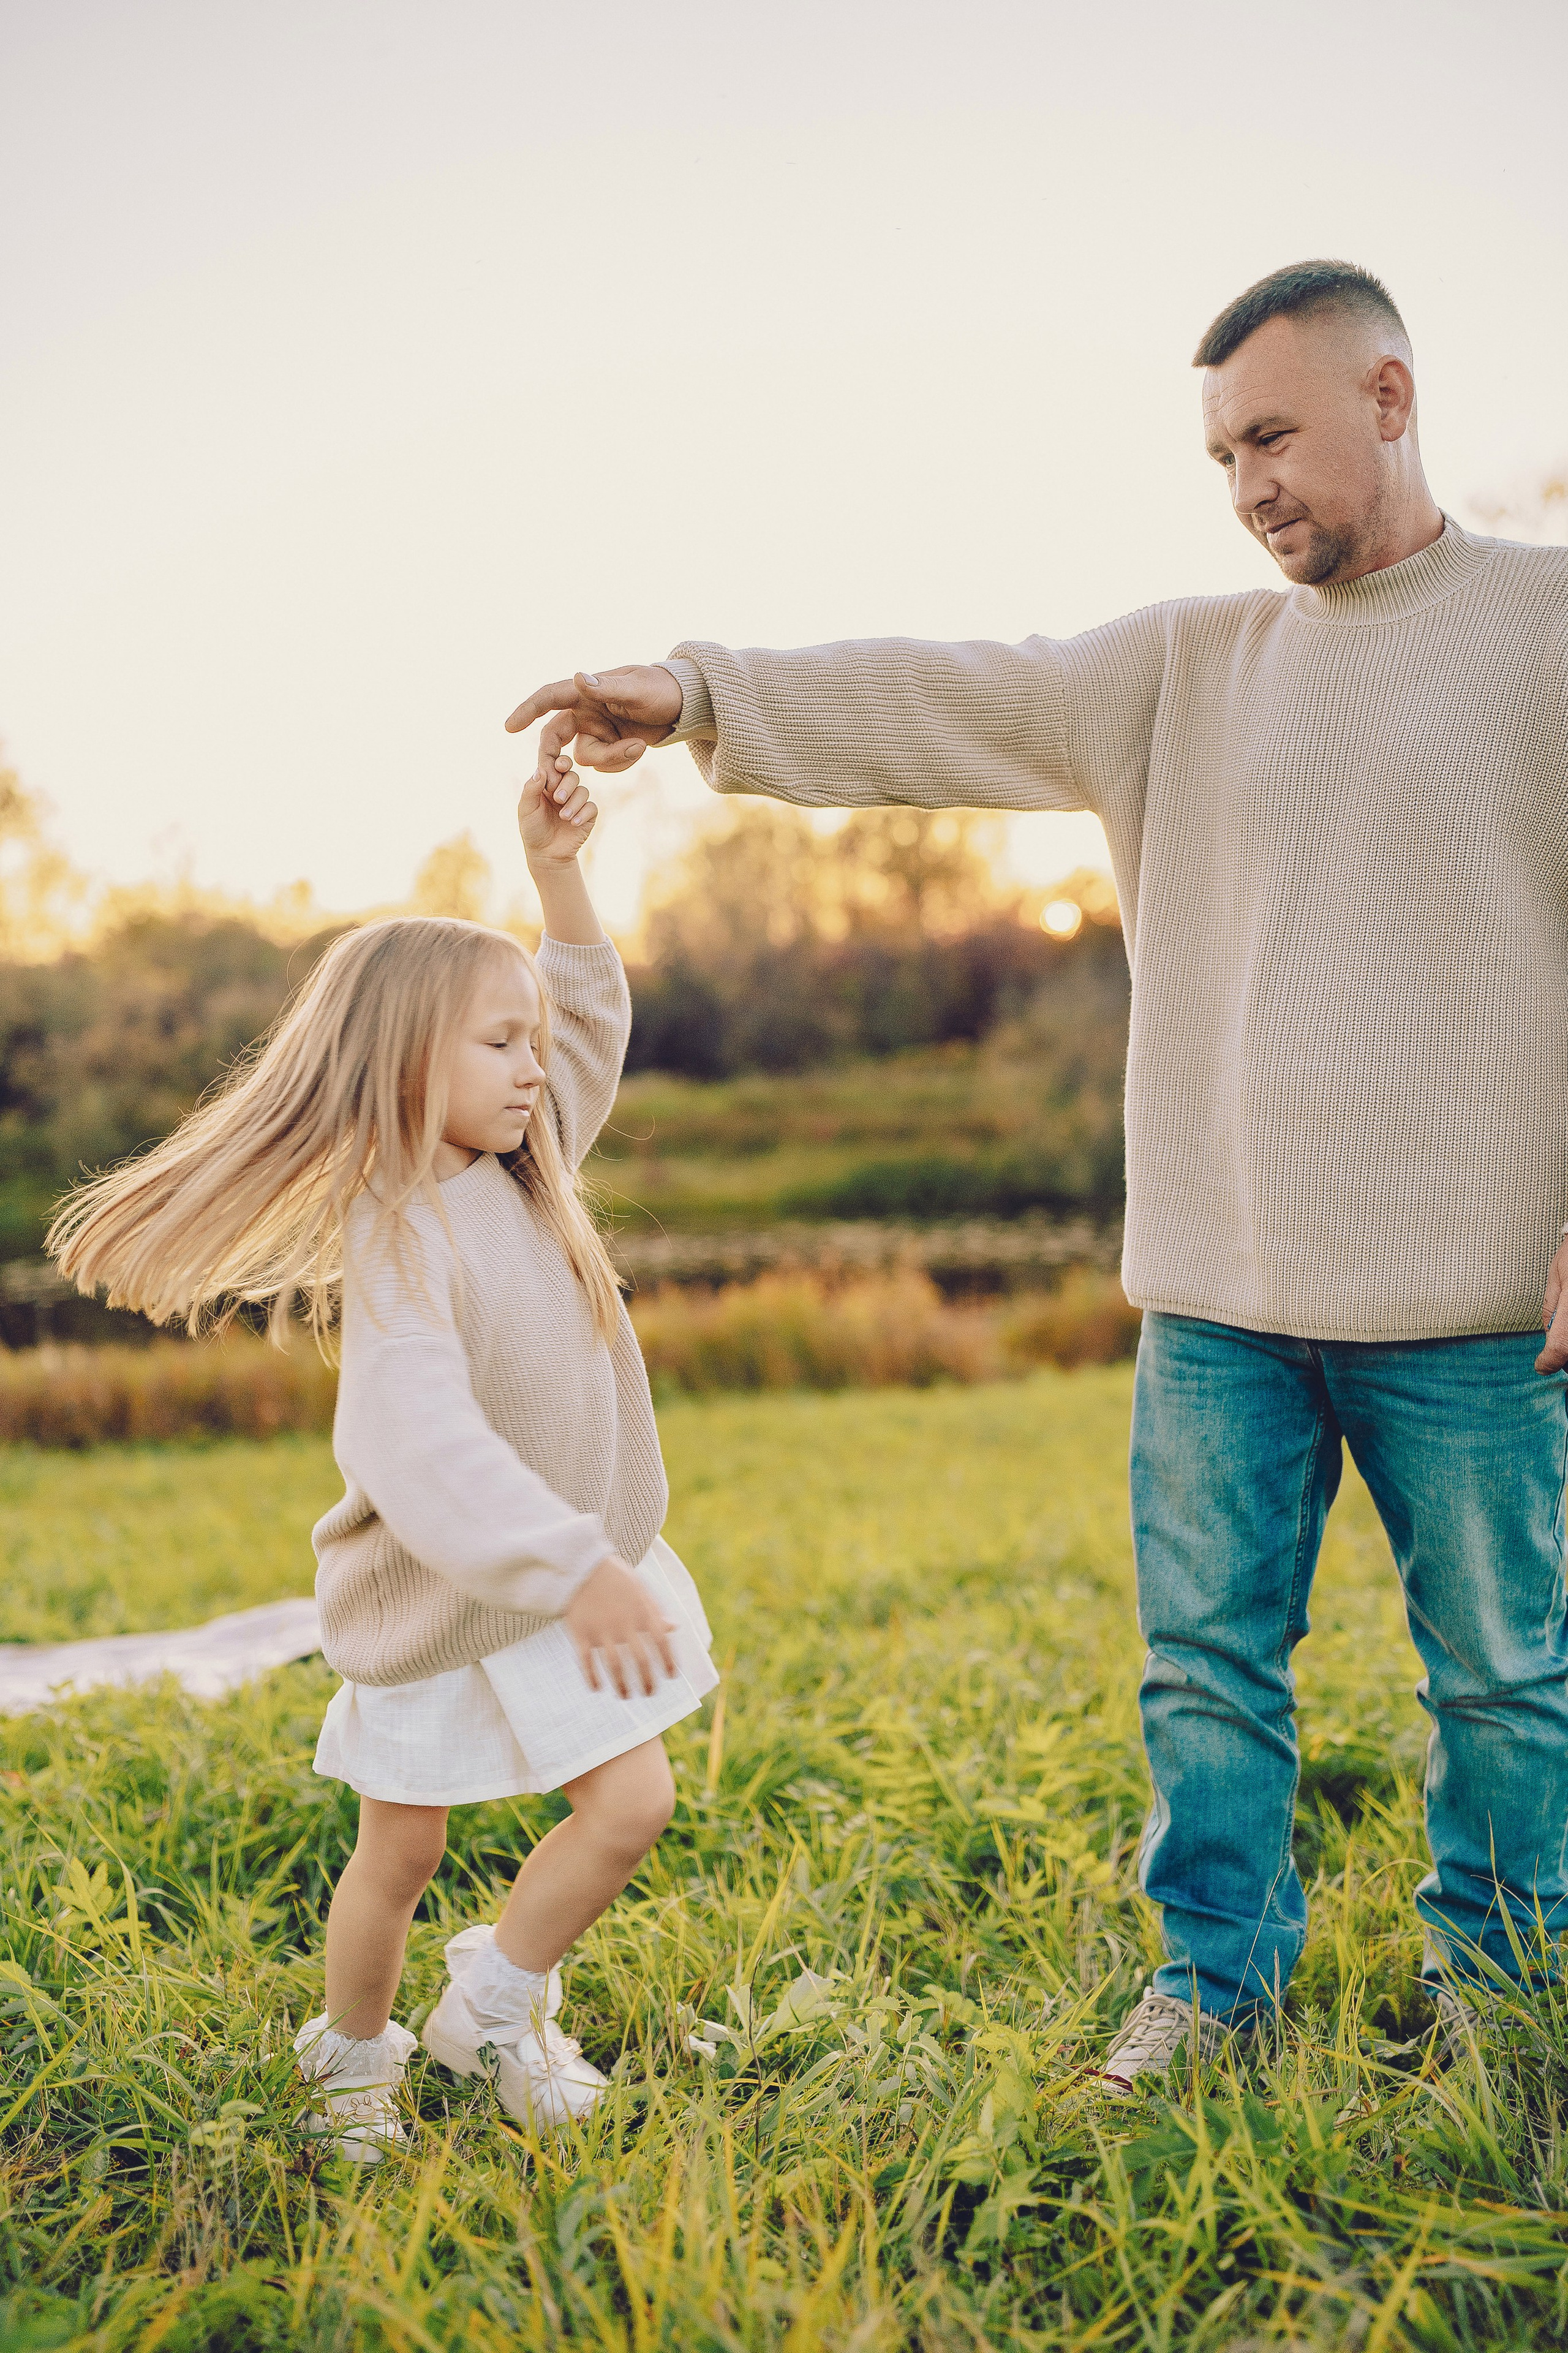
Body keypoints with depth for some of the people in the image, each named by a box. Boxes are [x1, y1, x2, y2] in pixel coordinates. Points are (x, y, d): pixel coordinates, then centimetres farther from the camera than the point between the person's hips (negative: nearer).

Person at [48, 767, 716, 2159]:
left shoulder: (524, 1174, 0)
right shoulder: (396, 1240, -25)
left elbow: (593, 1015, 12)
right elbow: (429, 1447, -36)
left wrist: (559, 871, 0)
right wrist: (578, 1573, -39)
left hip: (582, 1570, 7)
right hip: (441, 1600, -7)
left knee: (633, 1801, 0)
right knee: (403, 1852, 10)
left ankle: (491, 2005, 22)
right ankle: (352, 2064, 35)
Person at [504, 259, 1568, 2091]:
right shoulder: (1184, 666, 12)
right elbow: (949, 705, 2)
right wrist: (706, 696, -12)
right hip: (1215, 1289, 4)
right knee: (1205, 1656, 10)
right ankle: (1219, 1970, 28)